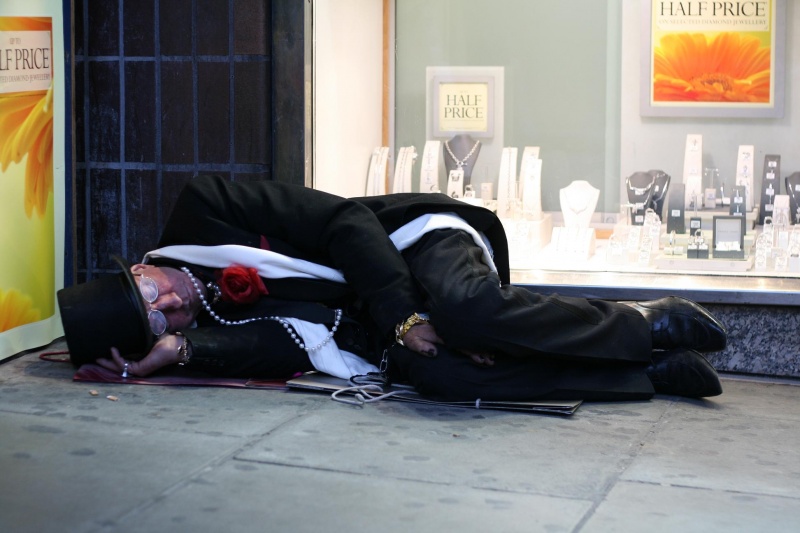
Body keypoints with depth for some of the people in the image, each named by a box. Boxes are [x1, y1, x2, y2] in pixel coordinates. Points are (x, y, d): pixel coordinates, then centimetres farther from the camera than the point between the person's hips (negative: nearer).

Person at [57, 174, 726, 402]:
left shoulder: (202, 210, -8)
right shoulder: (205, 318, 6)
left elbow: (343, 220, -12)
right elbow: (289, 346, -12)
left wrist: (404, 314, -20)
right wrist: (177, 352, -20)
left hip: (415, 239, -4)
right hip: (384, 330, 4)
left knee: (468, 307, -38)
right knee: (437, 374, -30)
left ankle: (650, 322, -14)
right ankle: (659, 369, -18)